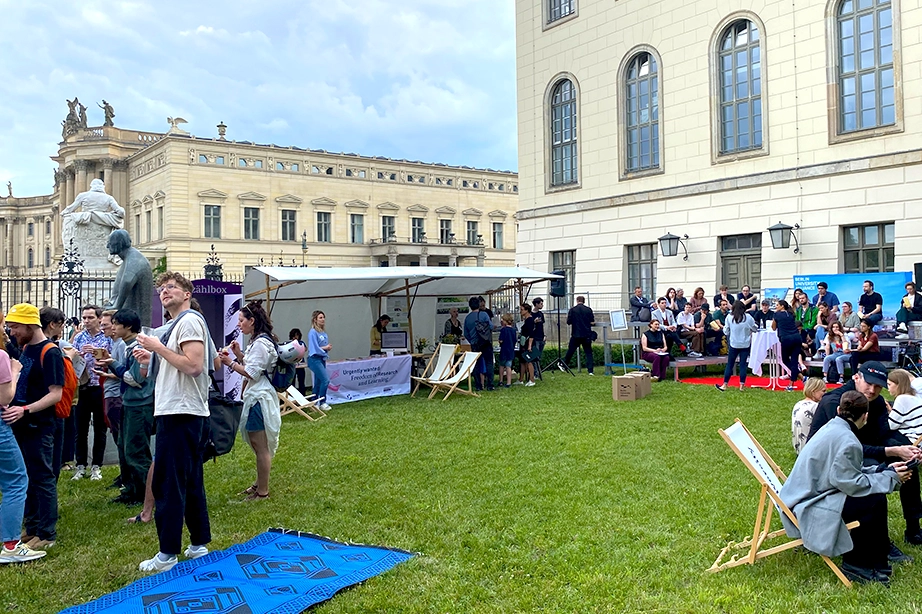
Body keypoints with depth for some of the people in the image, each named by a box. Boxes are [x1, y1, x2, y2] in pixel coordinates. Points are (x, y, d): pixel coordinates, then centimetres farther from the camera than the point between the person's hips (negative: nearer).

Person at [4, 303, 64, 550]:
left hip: (38, 427, -8)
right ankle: (32, 527, 26)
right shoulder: (25, 349, 11)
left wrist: (25, 410, -28)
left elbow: (55, 393, -19)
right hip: (21, 425, 8)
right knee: (27, 477, 15)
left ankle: (47, 534, 8)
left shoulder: (50, 352, -15)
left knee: (43, 478, 0)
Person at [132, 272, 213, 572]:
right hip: (180, 412, 10)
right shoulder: (175, 325, 21)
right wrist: (151, 361, 12)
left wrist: (159, 347, -14)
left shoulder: (190, 320, -10)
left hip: (181, 413, -10)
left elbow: (193, 365, -22)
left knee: (168, 483, -5)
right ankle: (199, 544, 23)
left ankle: (168, 554, 2)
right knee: (191, 482, 15)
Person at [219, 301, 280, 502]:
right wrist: (239, 355, 6)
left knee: (261, 447, -2)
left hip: (259, 398, -11)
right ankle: (259, 484, 29)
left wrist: (230, 363, -12)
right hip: (256, 396, 11)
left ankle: (262, 492, 5)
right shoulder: (258, 341, 16)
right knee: (259, 445, 18)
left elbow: (252, 373, -20)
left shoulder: (261, 343, -17)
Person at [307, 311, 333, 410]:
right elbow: (314, 348, -17)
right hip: (315, 359, -8)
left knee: (318, 382, 11)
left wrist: (328, 347, -3)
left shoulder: (324, 332, 10)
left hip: (322, 359, 8)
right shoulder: (313, 332, -13)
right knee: (325, 380, -14)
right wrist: (325, 348, -7)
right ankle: (322, 402, -3)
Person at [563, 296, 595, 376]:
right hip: (587, 335, 1)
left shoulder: (572, 310, -5)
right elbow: (592, 323, 0)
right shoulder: (588, 310, -1)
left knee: (570, 351, 14)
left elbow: (568, 322, -3)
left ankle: (563, 365, 27)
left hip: (576, 334, 0)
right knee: (588, 352, 5)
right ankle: (590, 370, -1)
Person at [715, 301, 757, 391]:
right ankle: (742, 385, 8)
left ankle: (725, 385, 8)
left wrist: (724, 328, 21)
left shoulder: (729, 318, -7)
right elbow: (755, 329, 4)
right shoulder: (748, 317, -7)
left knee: (729, 364, 7)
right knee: (743, 364, 7)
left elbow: (726, 332, 1)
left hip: (733, 344, 0)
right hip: (745, 345, 0)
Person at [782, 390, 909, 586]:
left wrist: (886, 471, 12)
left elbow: (846, 472, 13)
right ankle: (856, 565, -1)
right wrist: (890, 477, -9)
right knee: (875, 502, -15)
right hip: (809, 508, -10)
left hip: (808, 495, 10)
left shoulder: (833, 428, 9)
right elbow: (851, 483, -21)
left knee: (874, 491, 14)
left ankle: (878, 556, 25)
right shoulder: (847, 441, -21)